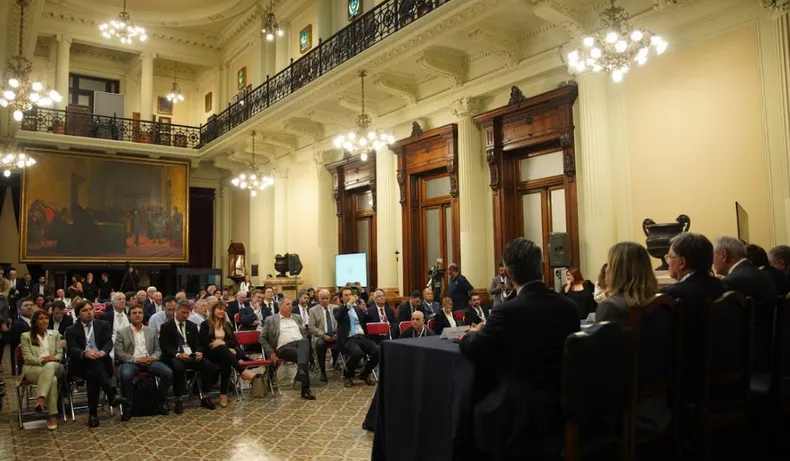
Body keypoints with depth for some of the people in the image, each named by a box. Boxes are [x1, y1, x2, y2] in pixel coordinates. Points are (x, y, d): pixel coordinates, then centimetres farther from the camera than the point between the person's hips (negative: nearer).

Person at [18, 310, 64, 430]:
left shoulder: (55, 334, 19)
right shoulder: (26, 336, 11)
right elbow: (27, 358, 2)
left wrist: (55, 358, -10)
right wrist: (43, 360, -15)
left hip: (53, 366, 2)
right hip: (33, 368, -2)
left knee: (50, 366, -40)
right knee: (52, 379, -37)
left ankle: (40, 400, -49)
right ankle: (53, 415, -39)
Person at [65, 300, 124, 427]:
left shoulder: (103, 325, 14)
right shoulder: (71, 330, 11)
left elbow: (109, 342, -1)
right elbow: (72, 350, -6)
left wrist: (102, 352, -27)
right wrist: (85, 353, -31)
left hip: (102, 362, 2)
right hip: (81, 364, -1)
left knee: (92, 373, -34)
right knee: (93, 361, -36)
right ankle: (111, 393, -47)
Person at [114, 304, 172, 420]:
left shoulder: (152, 331, 16)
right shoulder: (122, 332, 7)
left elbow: (158, 350, 16)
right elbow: (119, 353, -1)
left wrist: (153, 357, -9)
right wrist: (136, 359, -15)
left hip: (149, 361, 3)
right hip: (131, 362, -3)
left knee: (168, 373, -23)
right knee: (126, 375, -38)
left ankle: (161, 402, -4)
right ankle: (127, 408, -20)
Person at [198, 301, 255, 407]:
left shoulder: (227, 325, 21)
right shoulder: (205, 324, 7)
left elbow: (234, 341, 11)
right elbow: (204, 342, -6)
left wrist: (223, 342, -11)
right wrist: (223, 346, -14)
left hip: (225, 353, 3)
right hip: (211, 354, -3)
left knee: (226, 361, -35)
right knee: (222, 349, -38)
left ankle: (223, 394, -39)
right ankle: (243, 372, -52)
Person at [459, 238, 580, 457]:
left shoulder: (509, 311, -19)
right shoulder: (569, 307, -1)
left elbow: (472, 351, -9)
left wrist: (474, 333, 13)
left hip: (521, 414, -6)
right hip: (561, 409, 7)